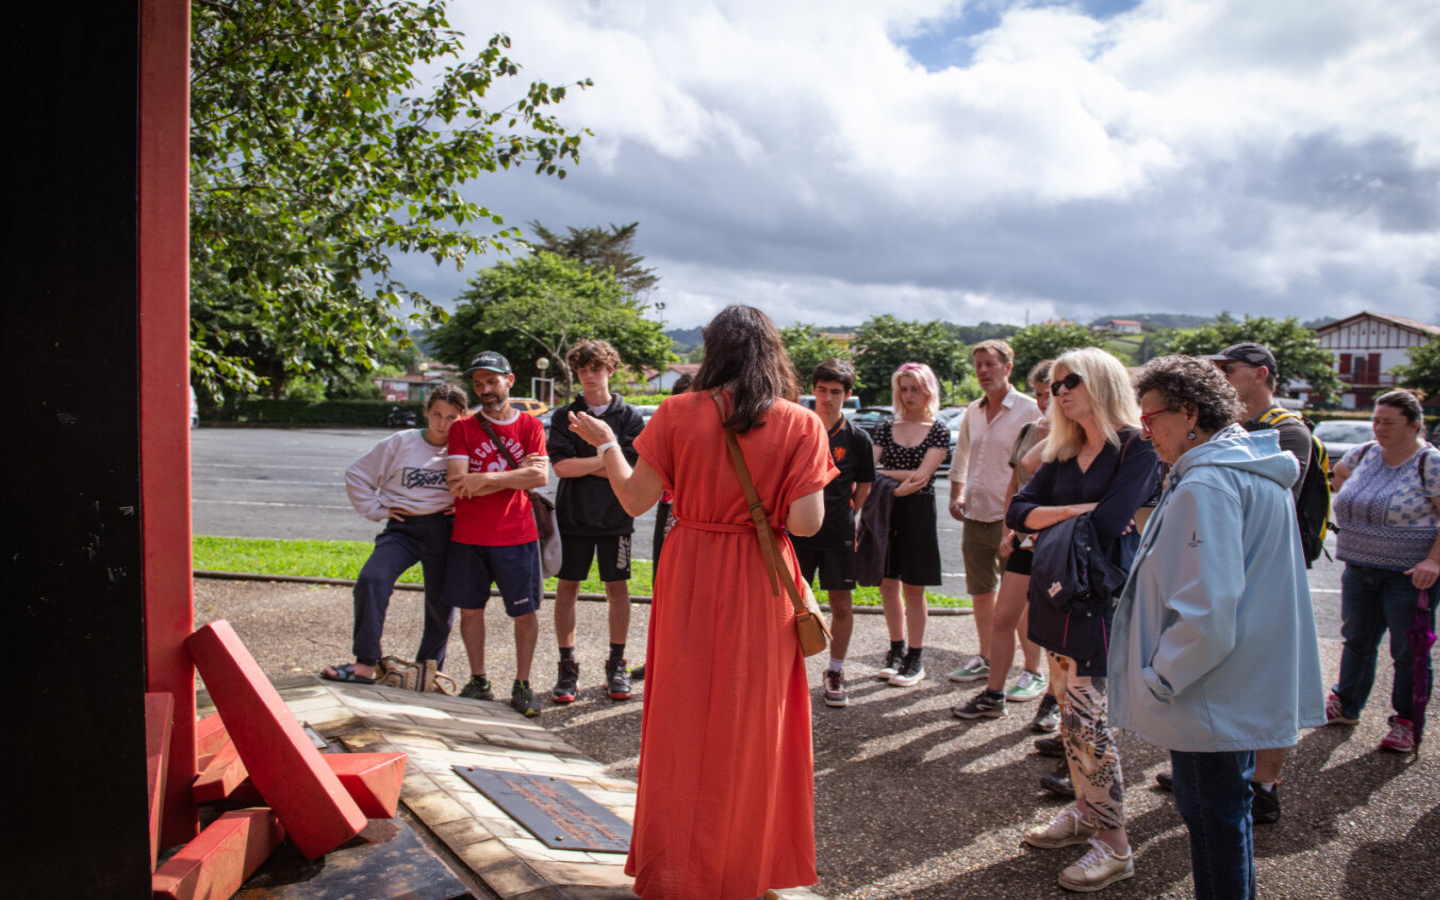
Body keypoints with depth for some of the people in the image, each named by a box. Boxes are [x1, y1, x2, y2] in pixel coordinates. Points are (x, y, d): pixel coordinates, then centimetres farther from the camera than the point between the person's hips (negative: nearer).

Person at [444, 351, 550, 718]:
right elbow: (457, 481, -9)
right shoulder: (463, 428, 4)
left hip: (517, 537, -1)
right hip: (468, 537, 1)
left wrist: (487, 479, -14)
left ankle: (522, 685, 15)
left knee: (525, 612, 3)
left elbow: (541, 476, -10)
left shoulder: (530, 426, 3)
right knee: (470, 609, 8)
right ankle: (478, 682, 23)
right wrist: (516, 474, -11)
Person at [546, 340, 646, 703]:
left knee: (617, 588, 5)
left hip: (615, 518, -1)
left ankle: (617, 665, 17)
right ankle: (568, 667, 12)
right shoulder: (564, 417, 5)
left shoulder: (629, 416, 1)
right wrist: (607, 459, -11)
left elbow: (633, 471, -9)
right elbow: (561, 466, -8)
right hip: (573, 516, 1)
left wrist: (582, 464, -9)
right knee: (566, 587, 3)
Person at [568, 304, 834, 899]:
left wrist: (606, 444, 13)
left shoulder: (678, 414, -6)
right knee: (752, 723, 14)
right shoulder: (801, 425, -8)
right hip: (761, 588, 0)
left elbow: (636, 501, -3)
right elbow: (806, 523, -13)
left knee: (684, 719, 14)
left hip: (689, 580, 1)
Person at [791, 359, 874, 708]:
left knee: (841, 603, 4)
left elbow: (864, 487, 7)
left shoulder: (857, 438, -1)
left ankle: (835, 673, 18)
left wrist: (845, 515, -1)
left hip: (838, 532, 0)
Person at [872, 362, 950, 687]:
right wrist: (903, 479, -13)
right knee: (887, 585, 6)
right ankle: (896, 650, 21)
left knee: (913, 588, 2)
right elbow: (869, 469, 1)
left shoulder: (938, 432, -1)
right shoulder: (886, 428, 9)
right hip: (885, 513, 3)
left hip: (918, 513, -3)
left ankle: (915, 658, 12)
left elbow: (922, 476, -11)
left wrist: (883, 473, -9)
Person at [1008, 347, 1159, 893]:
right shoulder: (1063, 454, 13)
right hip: (1056, 592, 7)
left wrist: (1051, 527, -4)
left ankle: (1114, 846, 5)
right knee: (1070, 710, 13)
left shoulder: (1136, 448, -9)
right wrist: (1077, 512, -11)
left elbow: (1106, 524, -21)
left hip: (1098, 597, -7)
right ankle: (1084, 813, 27)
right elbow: (1017, 511, 4)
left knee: (1085, 714, -6)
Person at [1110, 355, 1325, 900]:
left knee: (1212, 818, 4)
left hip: (1211, 700, -10)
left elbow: (1206, 613, -28)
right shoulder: (1259, 472, 10)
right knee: (1226, 811, 22)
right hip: (1249, 688, 10)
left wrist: (1158, 680, -16)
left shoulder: (1206, 485, -23)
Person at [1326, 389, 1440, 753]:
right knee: (1357, 641, 16)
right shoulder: (1365, 453, 6)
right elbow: (1339, 471, 28)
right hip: (1359, 570, 6)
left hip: (1409, 575, -6)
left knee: (1409, 652, 4)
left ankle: (1407, 723, 16)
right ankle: (1345, 706, 29)